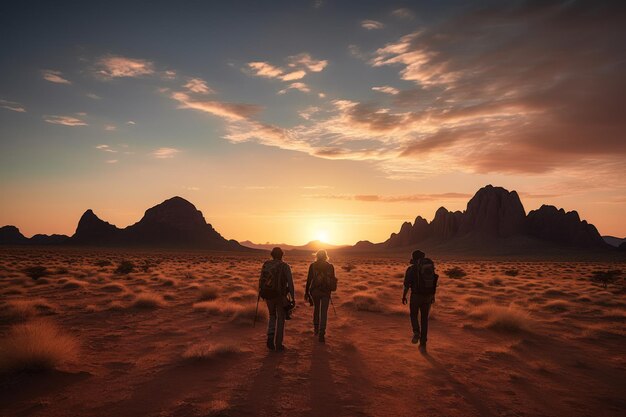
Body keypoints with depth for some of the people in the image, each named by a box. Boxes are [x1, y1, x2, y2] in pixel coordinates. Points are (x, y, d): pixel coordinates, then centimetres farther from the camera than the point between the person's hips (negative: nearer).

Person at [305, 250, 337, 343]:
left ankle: (316, 329, 31)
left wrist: (306, 292, 2)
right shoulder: (330, 266, -1)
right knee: (324, 312, 3)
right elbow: (333, 280, 5)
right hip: (326, 292, 0)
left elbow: (309, 279, -5)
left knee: (316, 308, 22)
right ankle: (321, 334, -6)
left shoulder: (313, 266, -4)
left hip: (315, 291, 0)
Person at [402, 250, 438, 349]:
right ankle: (423, 343, 12)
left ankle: (416, 333, -9)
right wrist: (433, 296, 20)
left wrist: (404, 296, 3)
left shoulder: (411, 269, -7)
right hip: (428, 296, 4)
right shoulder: (430, 267, 7)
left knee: (414, 315, 17)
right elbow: (434, 282, 11)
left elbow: (407, 284, -8)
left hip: (416, 296, -4)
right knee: (424, 319, 13)